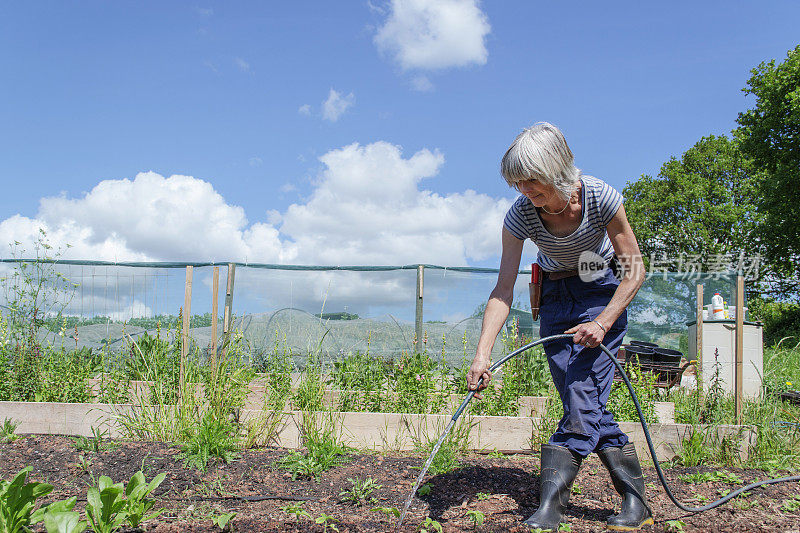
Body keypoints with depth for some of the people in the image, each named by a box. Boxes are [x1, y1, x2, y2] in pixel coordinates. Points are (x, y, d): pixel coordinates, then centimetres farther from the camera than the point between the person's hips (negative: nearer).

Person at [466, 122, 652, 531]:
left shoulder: (599, 197, -24)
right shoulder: (520, 215, -19)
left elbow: (634, 270, -15)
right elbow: (503, 290, -19)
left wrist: (602, 323, -27)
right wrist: (482, 354, -29)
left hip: (603, 293, -3)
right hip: (556, 297, 3)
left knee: (583, 395, -17)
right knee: (583, 404, -4)